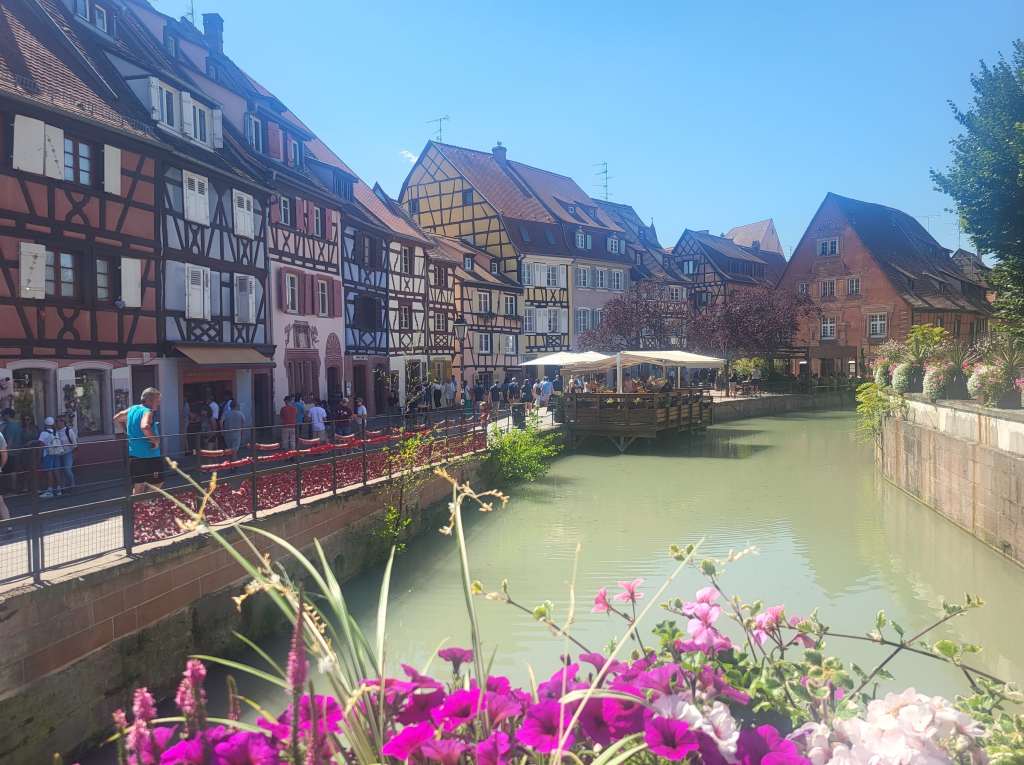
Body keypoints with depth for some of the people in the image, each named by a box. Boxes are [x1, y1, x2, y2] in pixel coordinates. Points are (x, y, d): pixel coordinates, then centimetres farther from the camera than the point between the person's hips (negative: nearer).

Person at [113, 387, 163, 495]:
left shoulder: (132, 409, 11)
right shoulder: (147, 412, -16)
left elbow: (116, 418, 27)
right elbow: (145, 427, -37)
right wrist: (156, 441, -24)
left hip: (133, 456, 8)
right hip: (149, 456, -8)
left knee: (138, 487, 15)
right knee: (156, 486, 3)